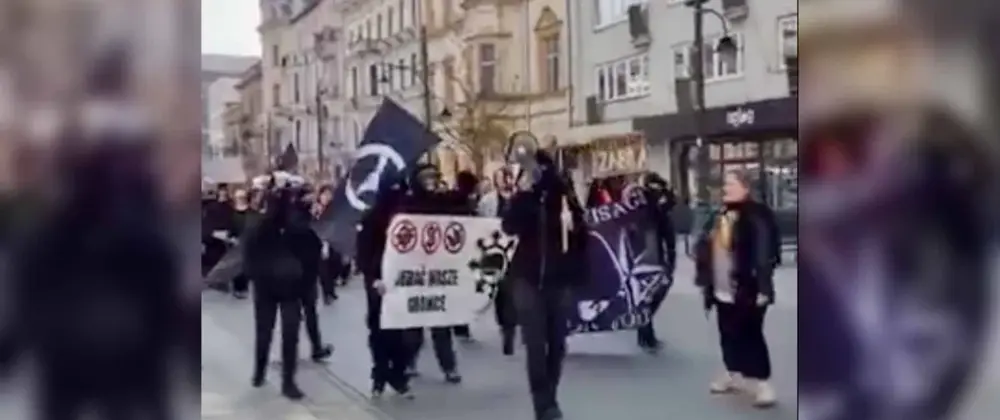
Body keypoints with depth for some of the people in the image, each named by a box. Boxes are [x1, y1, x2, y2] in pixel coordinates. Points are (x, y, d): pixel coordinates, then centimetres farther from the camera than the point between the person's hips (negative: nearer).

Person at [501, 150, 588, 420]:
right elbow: (509, 227, -14)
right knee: (535, 344, -10)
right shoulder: (523, 198, 3)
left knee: (557, 342, 8)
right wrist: (522, 193, -20)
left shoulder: (564, 197, 3)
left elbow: (581, 234, 7)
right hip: (528, 277, -1)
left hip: (559, 278, 1)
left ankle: (549, 398, 23)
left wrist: (574, 225, -14)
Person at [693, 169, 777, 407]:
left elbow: (764, 254, -20)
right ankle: (734, 374, 34)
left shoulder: (756, 216, -15)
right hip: (723, 292, 8)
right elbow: (705, 249, 20)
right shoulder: (720, 216, 13)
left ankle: (761, 383, 9)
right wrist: (704, 280, 18)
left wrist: (762, 288, -23)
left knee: (751, 338, -1)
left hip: (747, 293, -8)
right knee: (728, 336, 18)